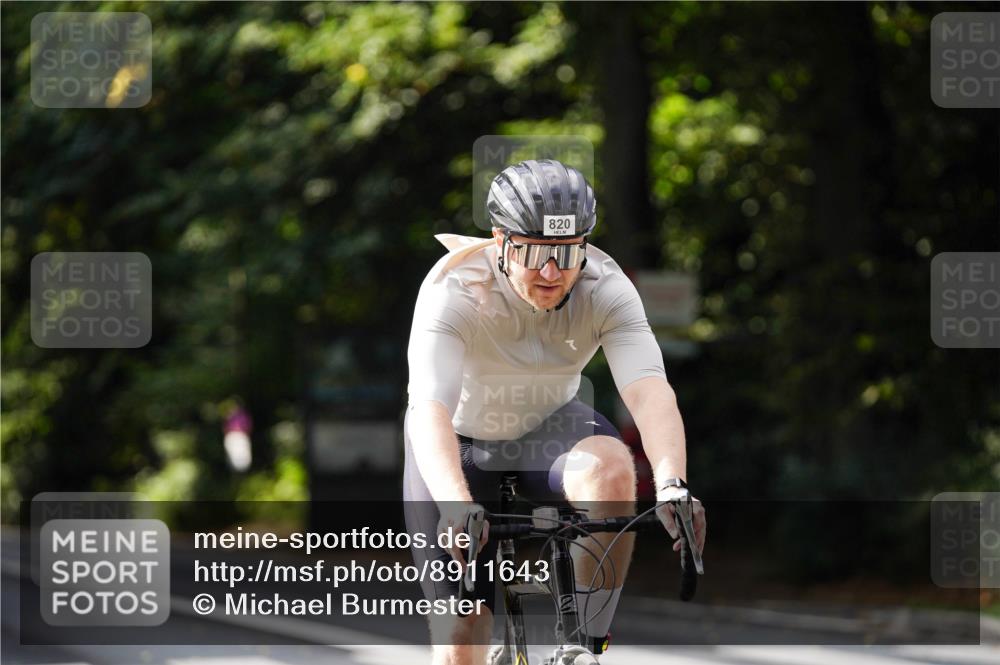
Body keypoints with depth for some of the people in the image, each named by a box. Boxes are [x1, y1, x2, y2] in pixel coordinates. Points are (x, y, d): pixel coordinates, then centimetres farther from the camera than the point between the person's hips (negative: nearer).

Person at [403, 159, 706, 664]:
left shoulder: (605, 287, -24)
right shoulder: (454, 290, -31)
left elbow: (650, 392, -37)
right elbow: (430, 409, -43)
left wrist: (672, 485, -56)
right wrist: (457, 505, -61)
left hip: (548, 427, 2)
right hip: (460, 442, -2)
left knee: (612, 469, -34)